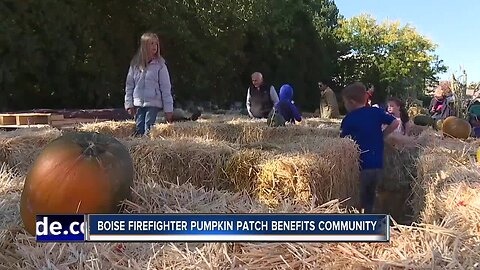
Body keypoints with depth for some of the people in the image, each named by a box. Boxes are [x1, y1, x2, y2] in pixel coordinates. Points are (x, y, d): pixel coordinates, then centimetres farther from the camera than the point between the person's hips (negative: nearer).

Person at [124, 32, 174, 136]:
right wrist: (129, 104, 5)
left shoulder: (159, 64, -2)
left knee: (148, 132, -8)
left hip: (153, 104, -3)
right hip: (138, 104, 3)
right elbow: (129, 85, 11)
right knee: (138, 131, 5)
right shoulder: (135, 64, 6)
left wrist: (168, 108, -5)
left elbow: (166, 88, -2)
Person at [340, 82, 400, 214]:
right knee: (369, 203, 18)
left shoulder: (348, 120, -8)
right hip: (378, 166, 5)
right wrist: (381, 136, 9)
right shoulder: (376, 112, 2)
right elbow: (395, 123, 2)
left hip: (360, 167, -5)